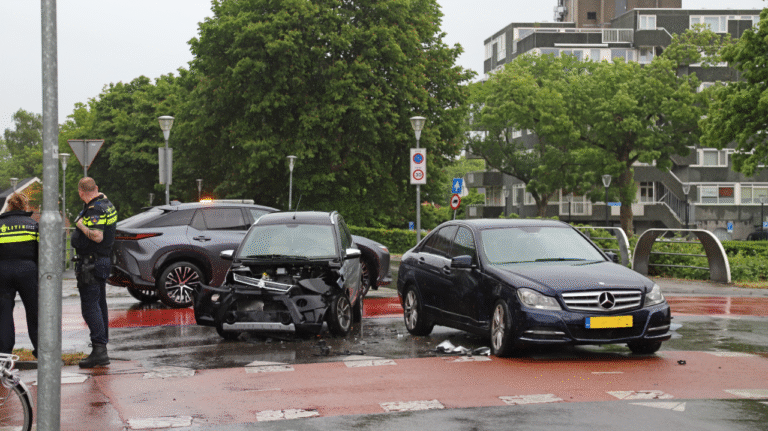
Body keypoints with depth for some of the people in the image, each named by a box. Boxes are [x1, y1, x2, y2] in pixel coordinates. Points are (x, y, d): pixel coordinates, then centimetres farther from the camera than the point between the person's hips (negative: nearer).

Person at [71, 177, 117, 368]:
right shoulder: (106, 204, 12)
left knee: (90, 307, -11)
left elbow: (97, 236, -29)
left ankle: (99, 350, -16)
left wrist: (81, 225, -16)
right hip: (102, 260, 10)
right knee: (99, 306, 15)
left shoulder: (95, 210, -19)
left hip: (90, 264, -10)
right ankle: (102, 349, 21)